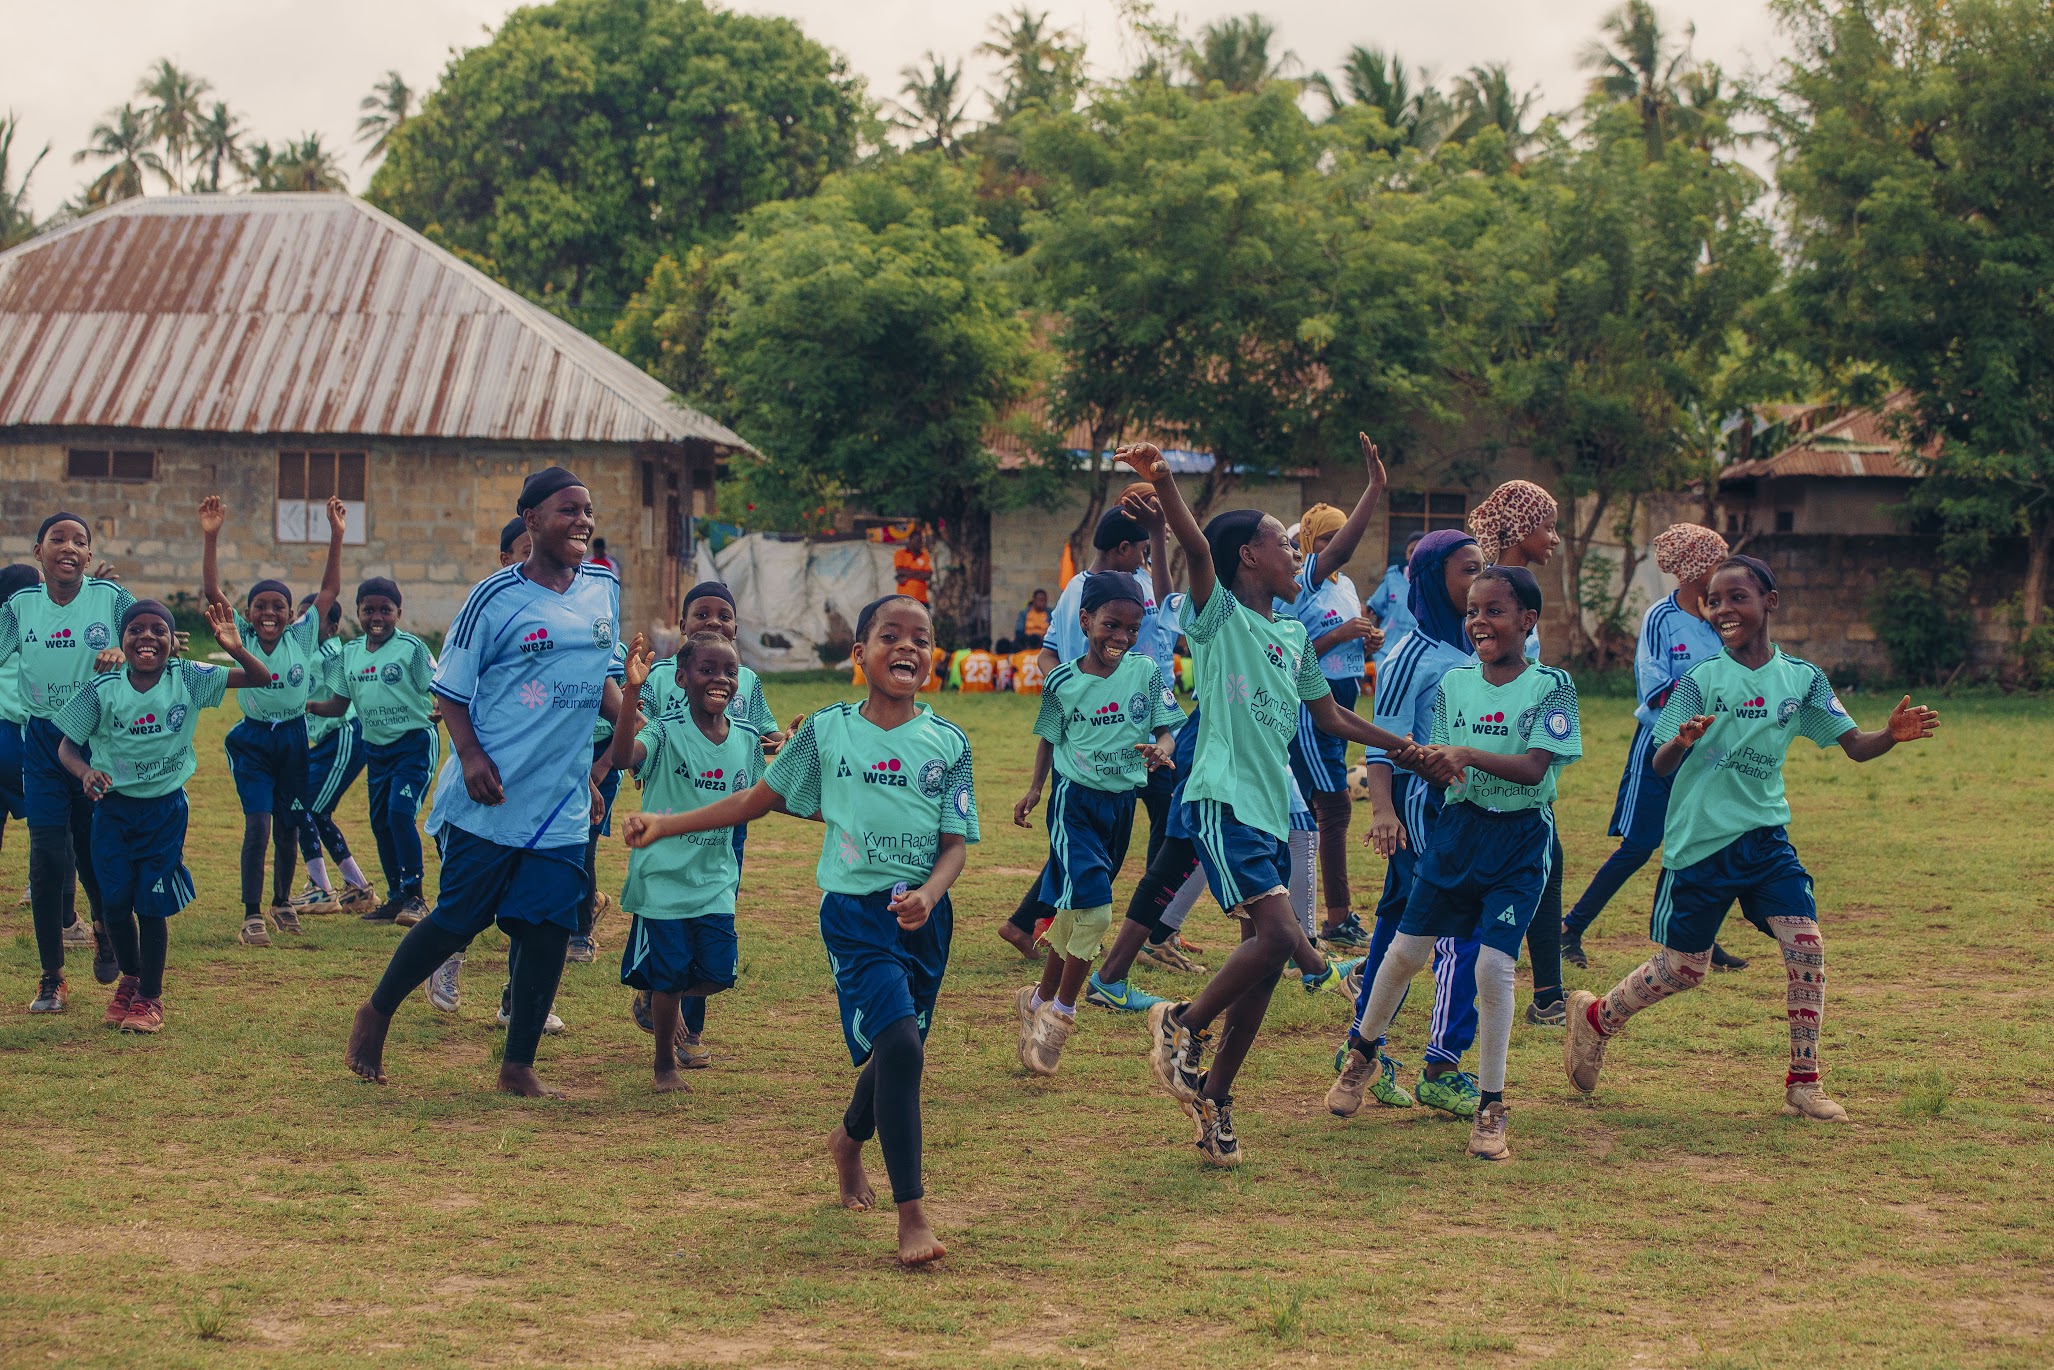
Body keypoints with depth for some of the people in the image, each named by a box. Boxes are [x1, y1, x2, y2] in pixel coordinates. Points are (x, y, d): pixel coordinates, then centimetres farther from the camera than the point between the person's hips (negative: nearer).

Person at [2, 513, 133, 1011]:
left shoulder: (109, 598, -6)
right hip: (43, 741, 1)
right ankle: (51, 978, 7)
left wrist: (123, 651, -31)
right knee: (47, 858, -3)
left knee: (97, 852, 6)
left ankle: (106, 928, 40)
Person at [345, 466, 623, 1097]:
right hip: (493, 798, -5)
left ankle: (519, 1065, 11)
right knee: (459, 919, 1)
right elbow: (450, 688, -4)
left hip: (563, 804, 5)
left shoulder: (604, 587, 8)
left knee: (547, 927, 1)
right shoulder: (496, 598, -9)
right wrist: (471, 756, -17)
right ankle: (375, 1013, 23)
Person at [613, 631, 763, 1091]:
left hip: (716, 879, 4)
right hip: (663, 876, -4)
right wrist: (631, 692, -45)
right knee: (670, 975, 0)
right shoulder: (666, 734, -13)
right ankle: (665, 1065, 20)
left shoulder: (747, 739, 3)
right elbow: (623, 757, -34)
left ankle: (668, 1007, 32)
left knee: (717, 973, -1)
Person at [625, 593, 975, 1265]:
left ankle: (849, 1140, 50)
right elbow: (758, 799, 10)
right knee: (898, 1043, -20)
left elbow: (956, 844, 0)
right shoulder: (828, 730, 0)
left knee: (899, 1049, 15)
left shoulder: (948, 744, 1)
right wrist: (665, 824, 6)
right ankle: (912, 1214, -14)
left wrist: (929, 895, -21)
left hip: (923, 915, 3)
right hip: (855, 912, -3)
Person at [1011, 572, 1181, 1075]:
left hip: (1121, 803, 3)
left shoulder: (1146, 672, -2)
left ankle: (1042, 999, 28)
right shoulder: (1062, 682, -4)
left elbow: (1166, 728, -1)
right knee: (1093, 908, -17)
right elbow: (1050, 738, 8)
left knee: (1076, 910, 12)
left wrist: (1159, 750, -23)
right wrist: (1034, 789, -1)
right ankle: (1061, 1013, -2)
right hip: (1075, 800, -3)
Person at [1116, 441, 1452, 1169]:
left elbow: (1328, 713, 29)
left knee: (1265, 957, 6)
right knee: (1278, 932, -21)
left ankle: (1214, 1096, 17)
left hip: (1274, 808, 8)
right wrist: (1162, 484, -41)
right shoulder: (1219, 614, -4)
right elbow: (1198, 547, -23)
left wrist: (1404, 748, 25)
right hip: (1224, 801, -8)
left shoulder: (1295, 635, 18)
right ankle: (1183, 1024, 1)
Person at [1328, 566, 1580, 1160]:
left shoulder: (1550, 686, -9)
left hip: (1520, 839, -4)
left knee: (1493, 965, -12)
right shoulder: (1454, 683, 4)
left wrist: (1468, 755, -29)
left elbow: (1534, 768, -19)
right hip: (1457, 828, 4)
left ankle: (1491, 1106, 0)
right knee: (1406, 950, 8)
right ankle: (1362, 1056, 32)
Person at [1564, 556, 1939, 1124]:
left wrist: (1893, 734, -21)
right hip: (1698, 842, -3)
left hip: (1765, 835, 3)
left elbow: (1855, 746, 1)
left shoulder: (1801, 678, 1)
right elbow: (1660, 766, -11)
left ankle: (1804, 1084, -2)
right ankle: (1594, 1018, 33)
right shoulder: (1701, 680, -8)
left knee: (1806, 943, -13)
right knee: (1683, 968, 5)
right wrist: (1682, 741, -34)